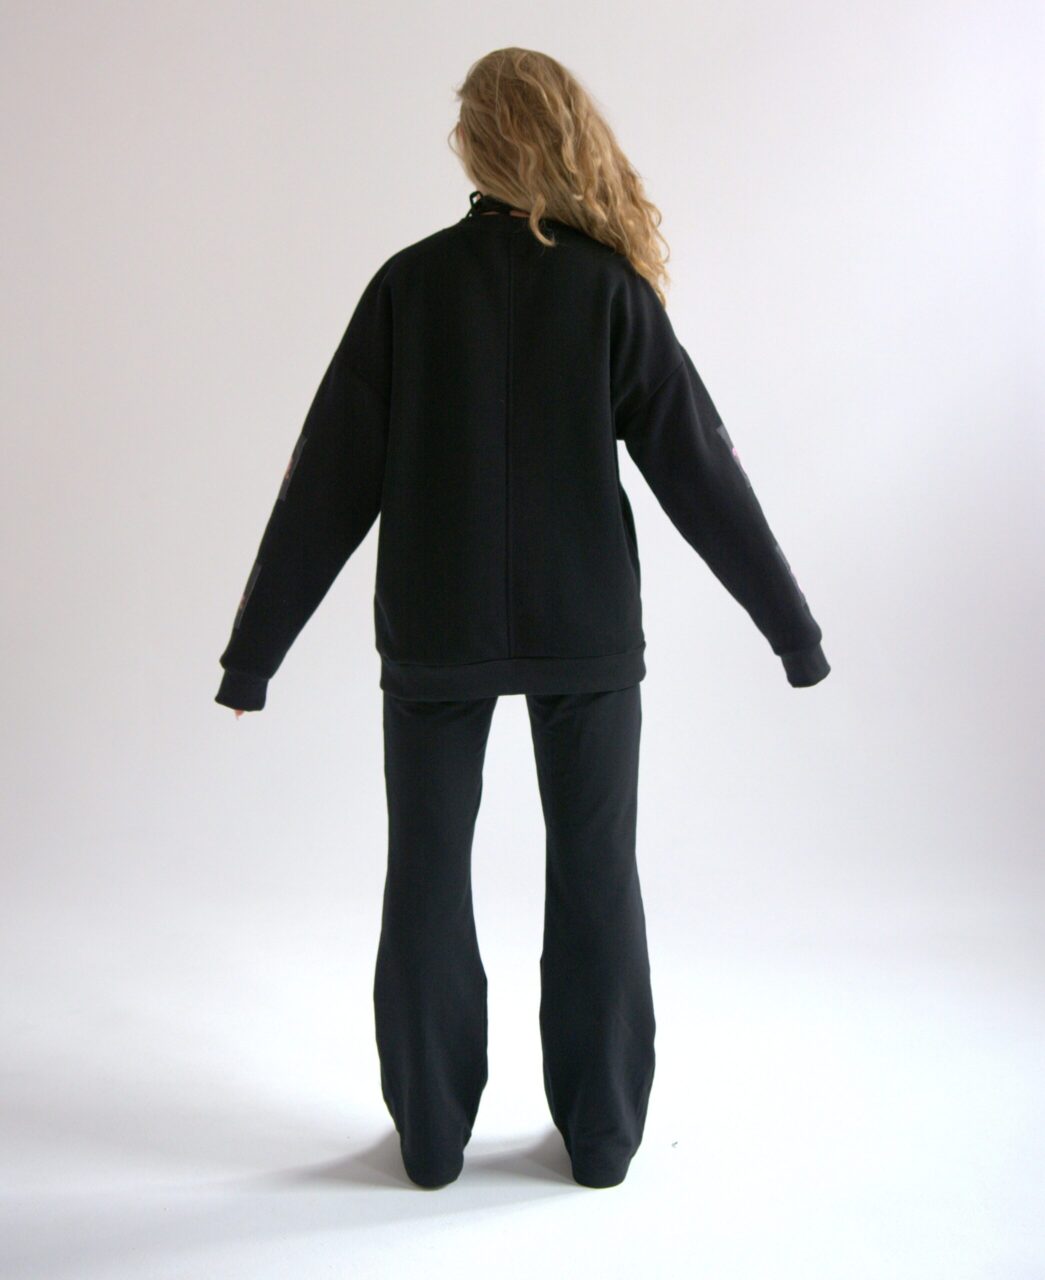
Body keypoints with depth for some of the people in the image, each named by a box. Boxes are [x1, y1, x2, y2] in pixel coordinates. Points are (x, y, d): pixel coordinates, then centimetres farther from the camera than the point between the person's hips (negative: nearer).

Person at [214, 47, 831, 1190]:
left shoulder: (411, 283, -4)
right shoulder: (611, 288, -5)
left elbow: (330, 480, -5)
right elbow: (698, 468, -4)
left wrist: (255, 651, 1)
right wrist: (792, 626, 4)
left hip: (434, 634, 0)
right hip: (586, 629, 0)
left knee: (427, 877, 11)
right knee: (594, 873, 11)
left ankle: (431, 1133, 22)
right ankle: (601, 1130, 21)